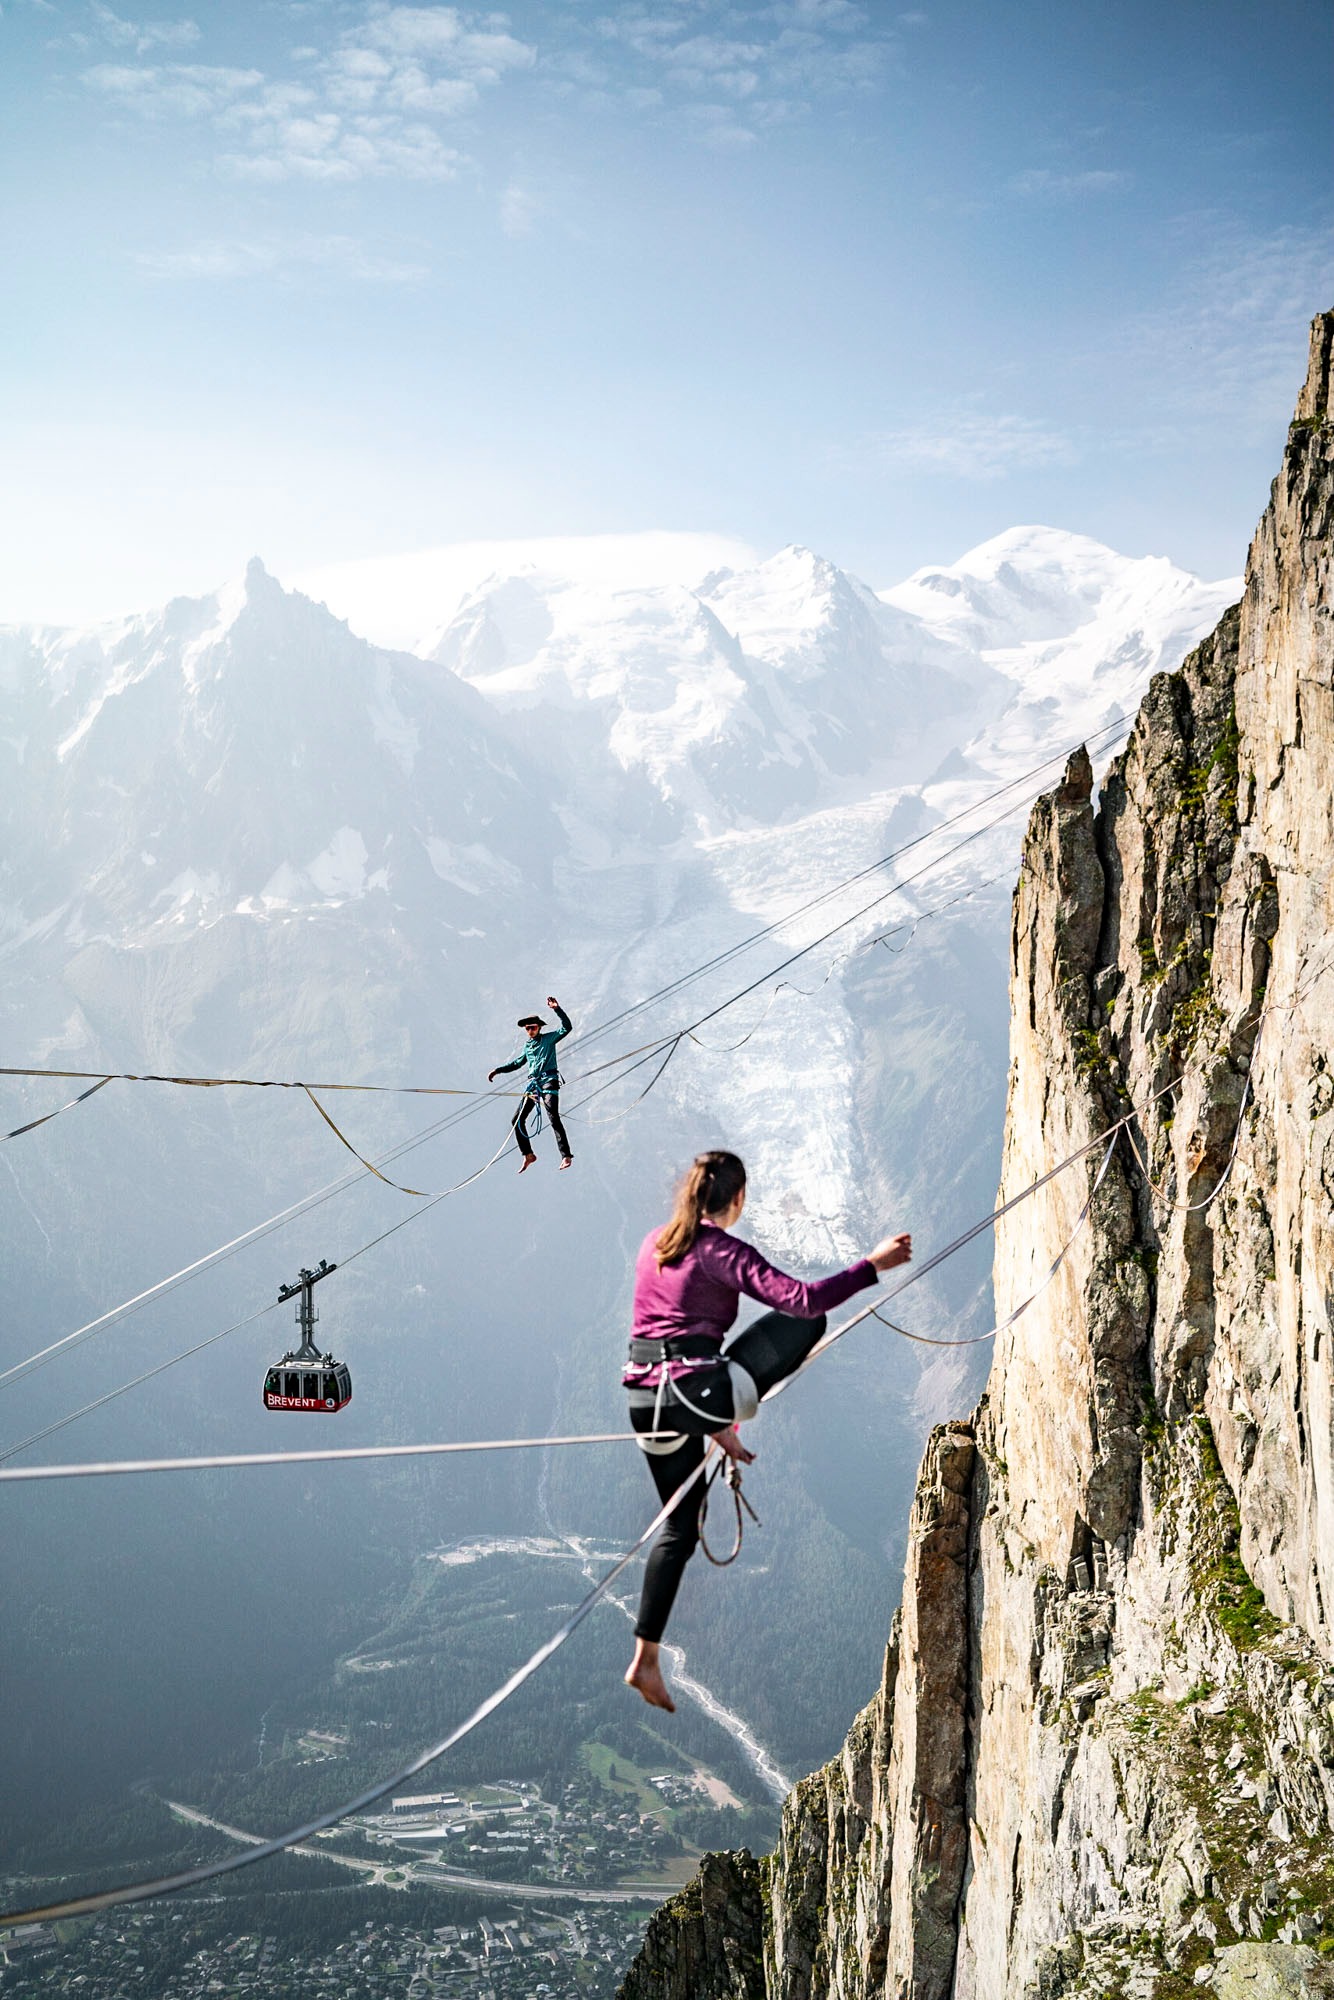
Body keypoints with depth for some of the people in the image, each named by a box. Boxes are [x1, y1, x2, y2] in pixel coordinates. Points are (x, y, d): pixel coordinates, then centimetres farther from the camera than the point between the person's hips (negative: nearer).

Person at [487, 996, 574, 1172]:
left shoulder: (549, 1038, 4)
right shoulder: (528, 1046, 21)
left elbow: (566, 1027, -8)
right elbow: (517, 1063, 35)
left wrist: (557, 1009, -18)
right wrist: (498, 1070, 33)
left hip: (549, 1081, -7)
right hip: (533, 1084, 7)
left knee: (553, 1119, -19)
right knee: (518, 1119, 1)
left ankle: (566, 1156, -20)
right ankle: (528, 1155, 10)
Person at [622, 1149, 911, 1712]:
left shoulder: (653, 1245, 15)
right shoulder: (722, 1252, -9)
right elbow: (801, 1298, -20)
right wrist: (872, 1265, -11)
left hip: (645, 1397, 8)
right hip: (697, 1393, -7)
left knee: (678, 1528, 18)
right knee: (806, 1321, 6)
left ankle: (645, 1660, 15)